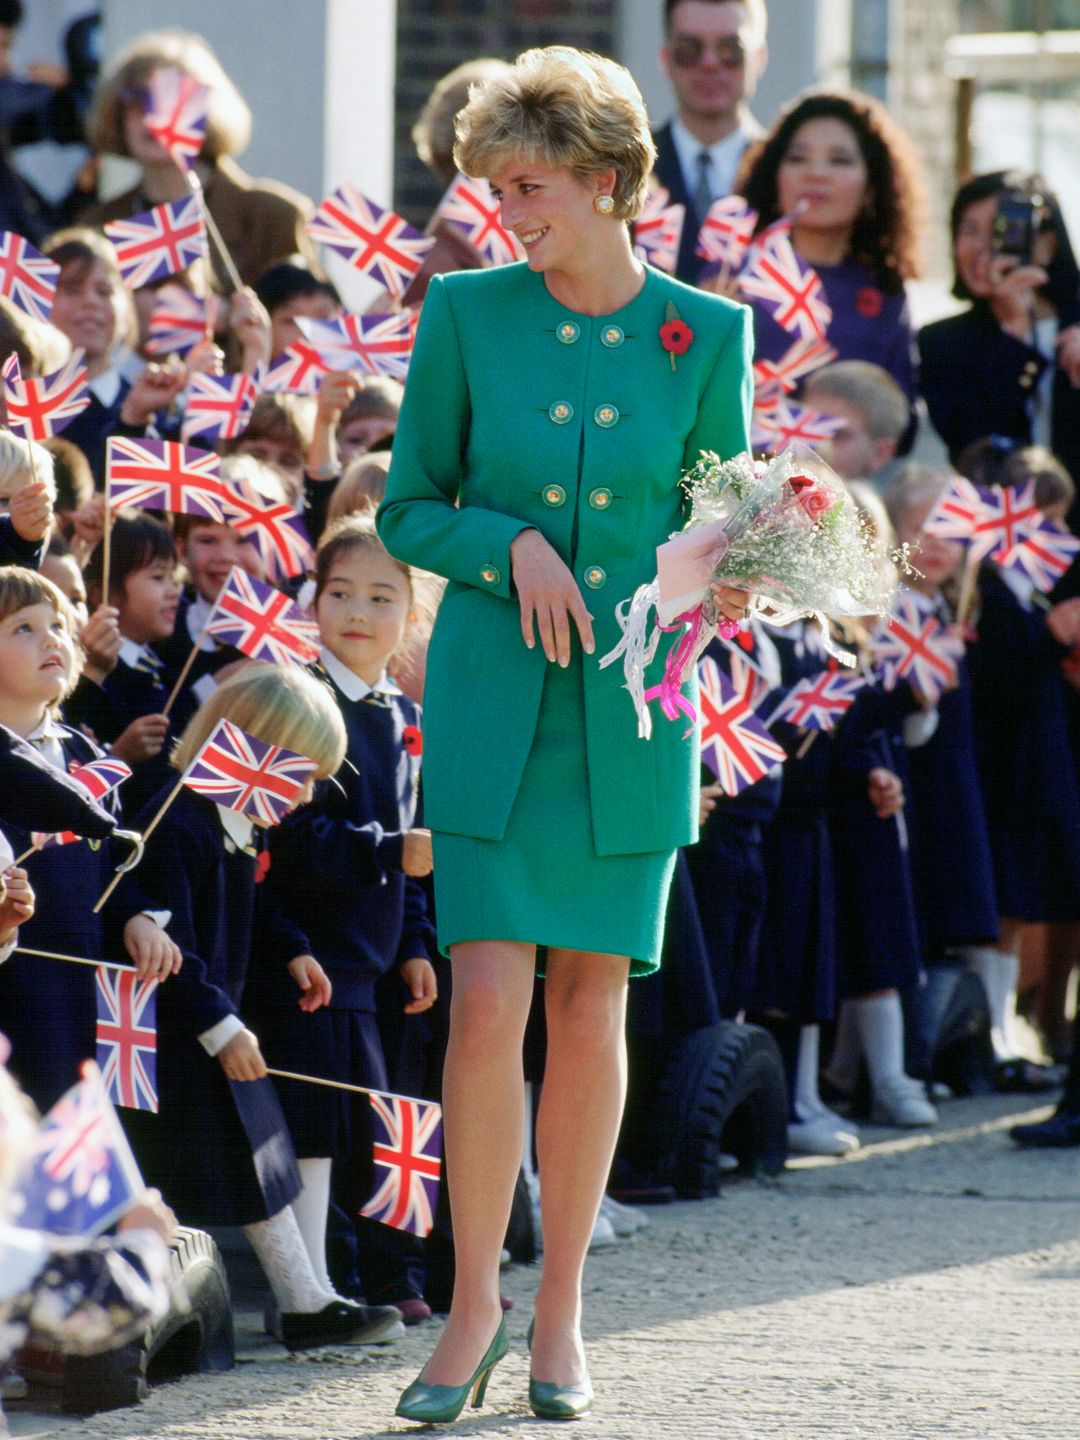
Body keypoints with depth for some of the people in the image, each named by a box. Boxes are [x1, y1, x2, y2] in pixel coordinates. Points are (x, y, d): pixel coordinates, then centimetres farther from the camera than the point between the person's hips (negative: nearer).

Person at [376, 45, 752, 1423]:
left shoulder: (706, 334, -1)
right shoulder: (466, 315, -2)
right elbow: (406, 511, 4)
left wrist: (717, 587, -13)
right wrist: (512, 546, -14)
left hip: (629, 712, 1)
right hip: (493, 700, -1)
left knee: (590, 1009, 4)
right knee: (487, 1006, -10)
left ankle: (561, 1311, 15)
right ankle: (472, 1307, 3)